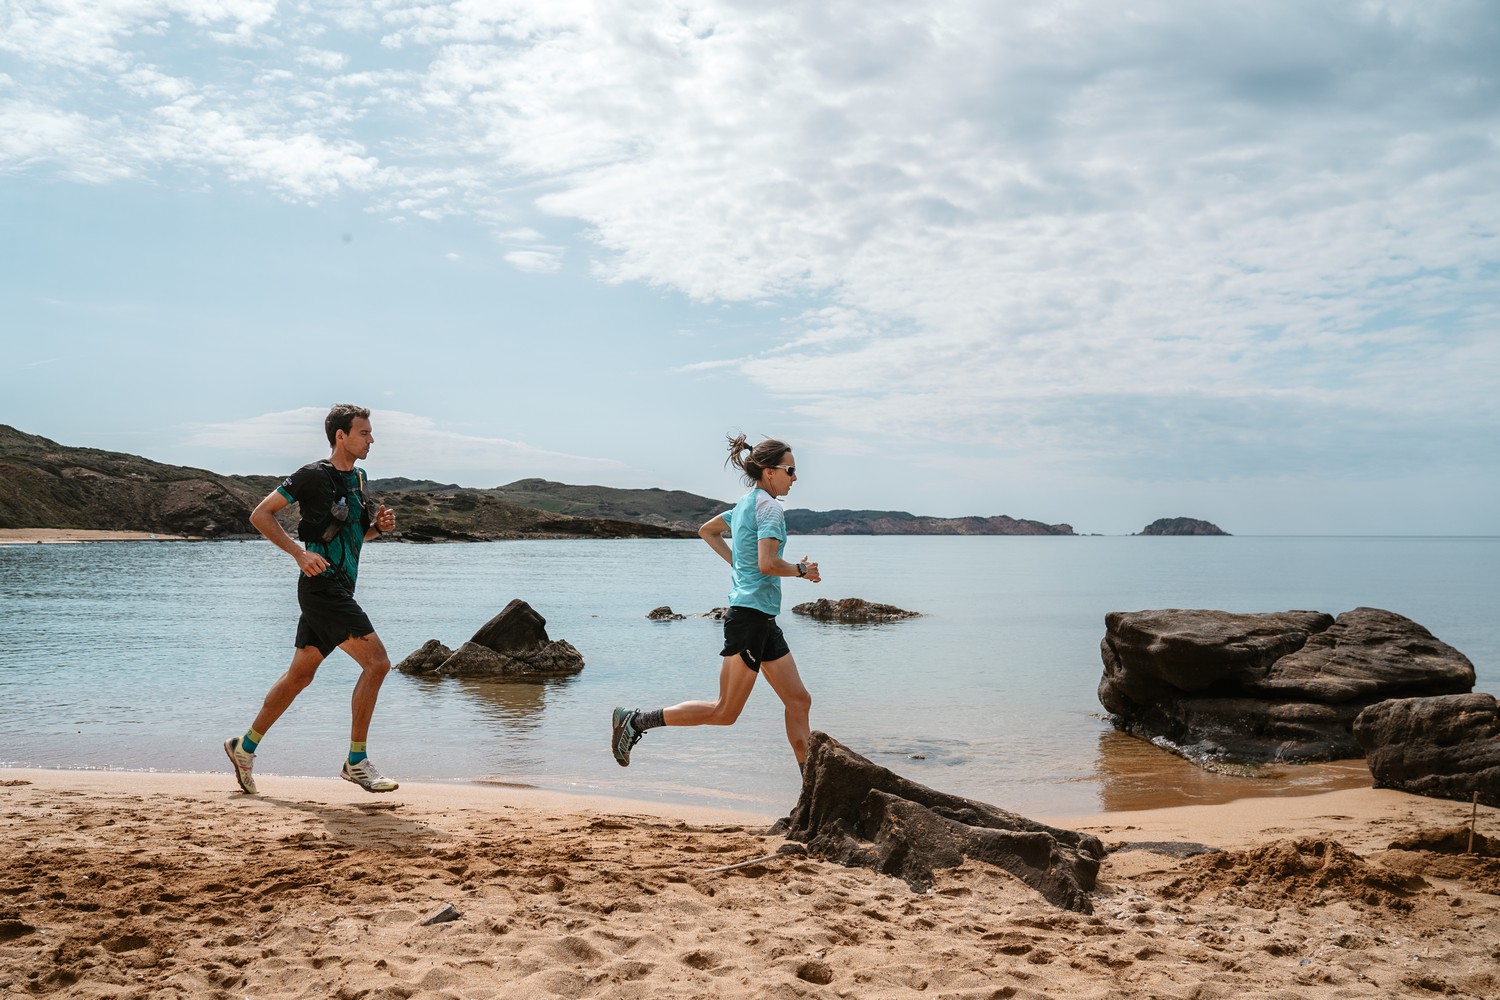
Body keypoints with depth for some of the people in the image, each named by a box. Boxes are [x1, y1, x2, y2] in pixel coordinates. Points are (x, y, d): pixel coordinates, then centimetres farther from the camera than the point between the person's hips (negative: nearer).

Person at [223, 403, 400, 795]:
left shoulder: (358, 479, 15)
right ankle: (356, 762, -7)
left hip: (339, 590, 9)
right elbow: (260, 515, -9)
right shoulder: (313, 476, -10)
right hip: (322, 585, -9)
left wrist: (378, 525, 5)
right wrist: (300, 553, -19)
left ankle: (245, 747, 29)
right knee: (377, 662, -15)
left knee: (300, 674, 15)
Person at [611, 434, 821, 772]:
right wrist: (802, 570, -8)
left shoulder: (745, 504, 16)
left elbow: (706, 531, 30)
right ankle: (635, 721, 2)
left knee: (799, 700, 10)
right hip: (750, 615, -10)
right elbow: (767, 564, -25)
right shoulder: (768, 507, -13)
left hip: (763, 620, 10)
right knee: (725, 712, -3)